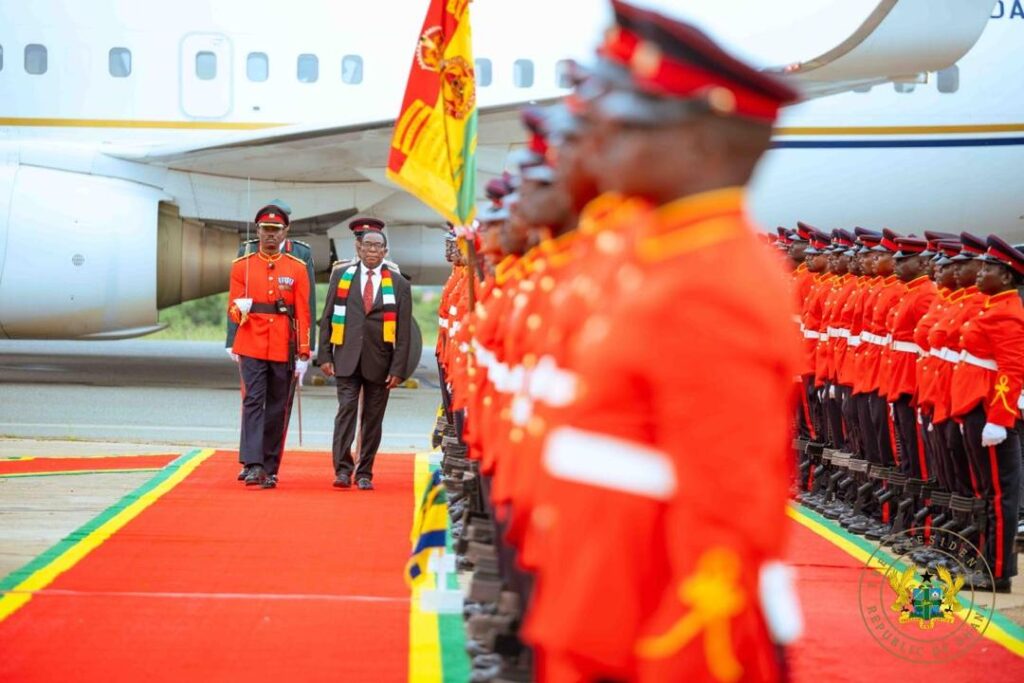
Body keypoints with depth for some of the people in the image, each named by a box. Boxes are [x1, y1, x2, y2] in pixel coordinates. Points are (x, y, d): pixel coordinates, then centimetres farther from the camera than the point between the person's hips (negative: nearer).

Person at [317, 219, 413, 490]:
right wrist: (325, 356, 0)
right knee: (346, 410, -10)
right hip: (347, 359, 0)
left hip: (379, 363, 0)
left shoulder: (399, 284, 4)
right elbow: (327, 318, 8)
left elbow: (404, 332, 2)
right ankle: (343, 469, -8)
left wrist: (398, 369, -5)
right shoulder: (341, 275, 8)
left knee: (373, 418, 5)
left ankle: (364, 473, 12)